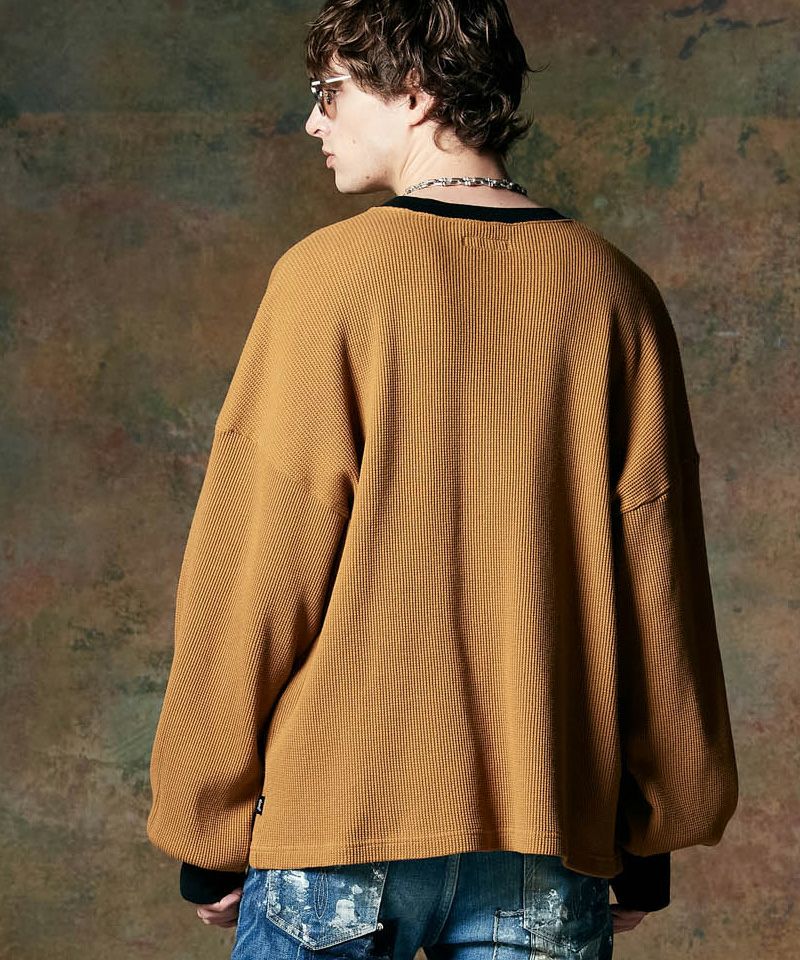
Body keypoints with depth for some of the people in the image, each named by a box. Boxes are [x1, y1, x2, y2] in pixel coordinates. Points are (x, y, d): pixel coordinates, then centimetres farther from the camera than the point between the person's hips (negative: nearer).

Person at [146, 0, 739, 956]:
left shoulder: (329, 275, -7)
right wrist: (651, 840, 13)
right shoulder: (613, 290, 3)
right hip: (552, 837, 3)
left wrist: (207, 833, 4)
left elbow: (252, 572, -6)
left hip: (344, 807, -3)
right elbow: (660, 586, 4)